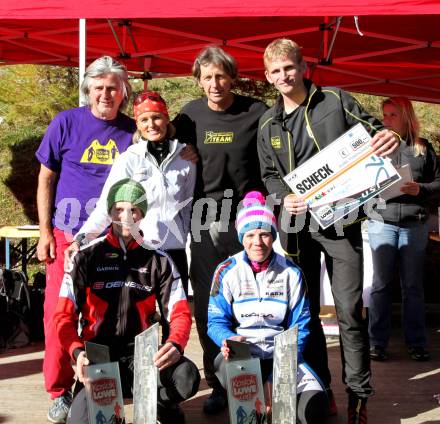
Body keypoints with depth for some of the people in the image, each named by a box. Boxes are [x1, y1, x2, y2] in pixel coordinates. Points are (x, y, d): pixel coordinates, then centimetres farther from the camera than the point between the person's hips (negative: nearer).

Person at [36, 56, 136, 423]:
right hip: (67, 235, -1)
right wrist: (45, 232, -3)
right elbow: (46, 179, 3)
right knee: (59, 313, -1)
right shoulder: (66, 123, 0)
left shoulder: (133, 132, 4)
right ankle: (60, 392, 13)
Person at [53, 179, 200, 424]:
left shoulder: (158, 260, 8)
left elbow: (180, 312, 2)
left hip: (141, 353, 1)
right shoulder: (87, 257, 4)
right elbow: (64, 316, 0)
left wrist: (176, 344, -22)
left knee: (187, 376, -31)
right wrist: (77, 352, -21)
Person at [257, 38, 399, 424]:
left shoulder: (336, 100, 0)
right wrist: (284, 197, -5)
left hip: (340, 219, -3)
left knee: (350, 311, -4)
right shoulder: (268, 123, 11)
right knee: (305, 311, 9)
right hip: (297, 223, 4)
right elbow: (268, 174, 15)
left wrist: (389, 140, -20)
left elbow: (375, 132, 3)